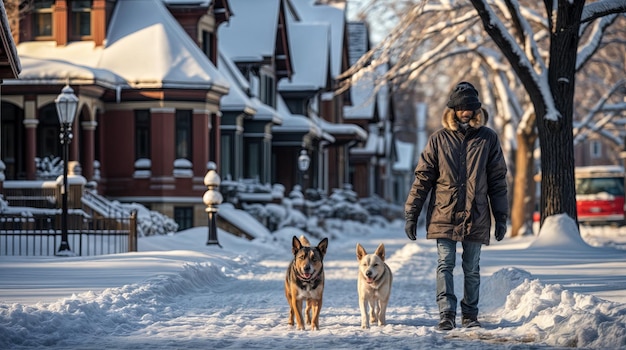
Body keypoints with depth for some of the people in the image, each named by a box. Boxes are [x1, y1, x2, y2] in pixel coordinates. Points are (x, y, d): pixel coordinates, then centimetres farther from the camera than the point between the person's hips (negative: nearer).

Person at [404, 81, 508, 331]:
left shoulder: (488, 139, 4)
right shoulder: (439, 139, 3)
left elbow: (497, 180, 7)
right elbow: (422, 178, 4)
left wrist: (501, 217, 4)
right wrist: (411, 214, -2)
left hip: (476, 217, 0)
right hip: (444, 215, 0)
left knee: (471, 269, 9)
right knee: (445, 265, -8)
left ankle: (470, 315, 20)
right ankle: (447, 315, -12)